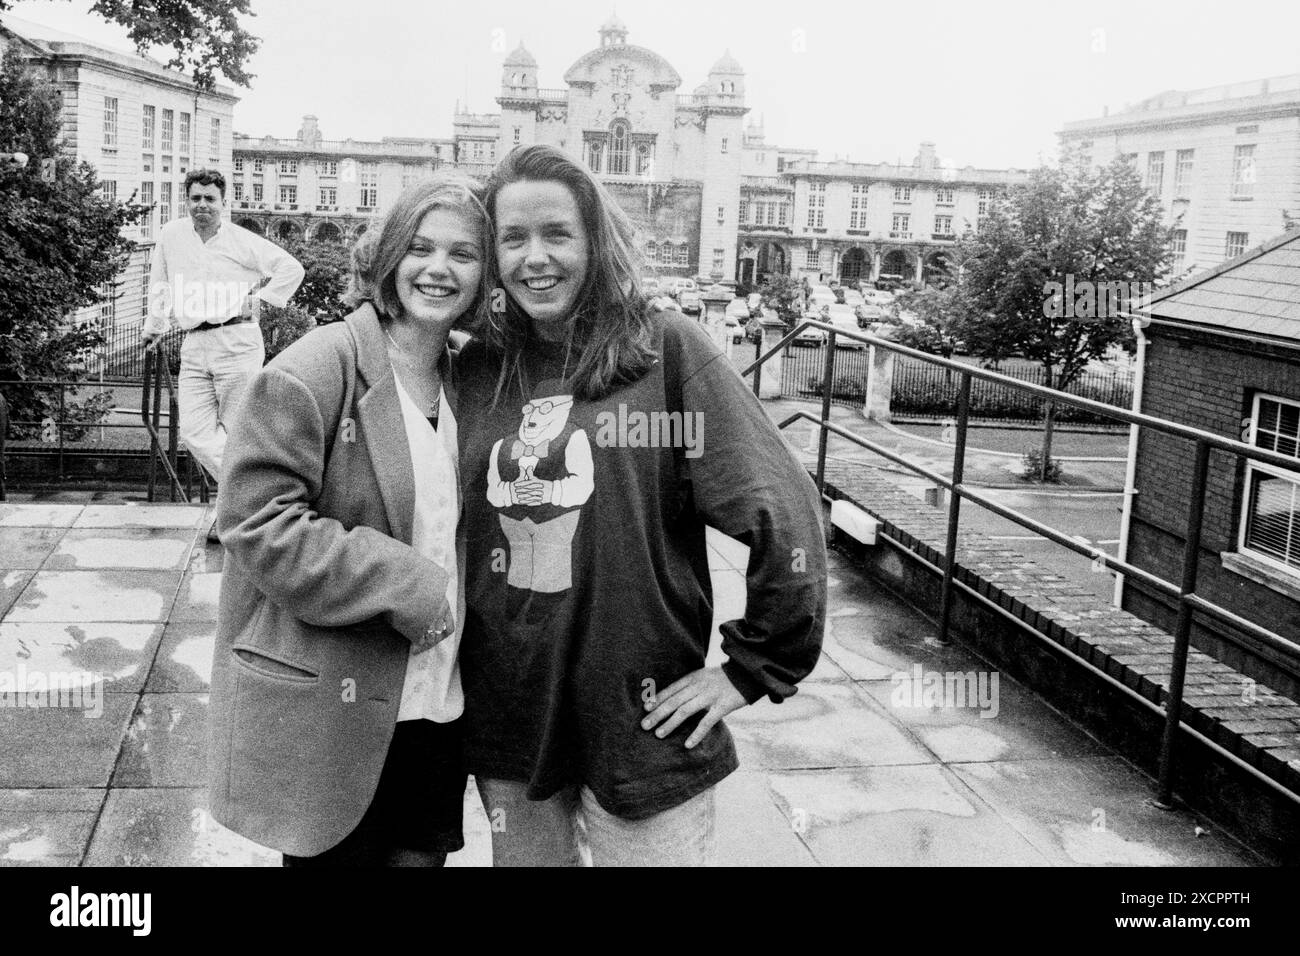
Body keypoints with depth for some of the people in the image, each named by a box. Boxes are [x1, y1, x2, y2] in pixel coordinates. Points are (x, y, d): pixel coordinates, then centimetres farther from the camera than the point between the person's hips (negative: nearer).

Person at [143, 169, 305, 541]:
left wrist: (259, 298, 0)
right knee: (193, 430, -6)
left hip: (237, 342, -4)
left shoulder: (243, 242, 0)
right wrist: (153, 326, 29)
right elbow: (160, 283, 26)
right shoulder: (171, 235, 12)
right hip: (193, 346, 5)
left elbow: (292, 268, 4)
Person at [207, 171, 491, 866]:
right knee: (336, 858, 8)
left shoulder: (464, 380, 11)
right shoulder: (317, 367, -12)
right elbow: (259, 524, -18)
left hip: (439, 708, 6)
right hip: (327, 720, -6)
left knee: (421, 852, 15)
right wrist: (407, 584, -17)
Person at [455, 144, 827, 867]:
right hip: (505, 721, 4)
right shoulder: (477, 369, 3)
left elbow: (783, 512, -12)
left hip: (642, 724, -4)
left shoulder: (667, 350, -9)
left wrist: (753, 670, -10)